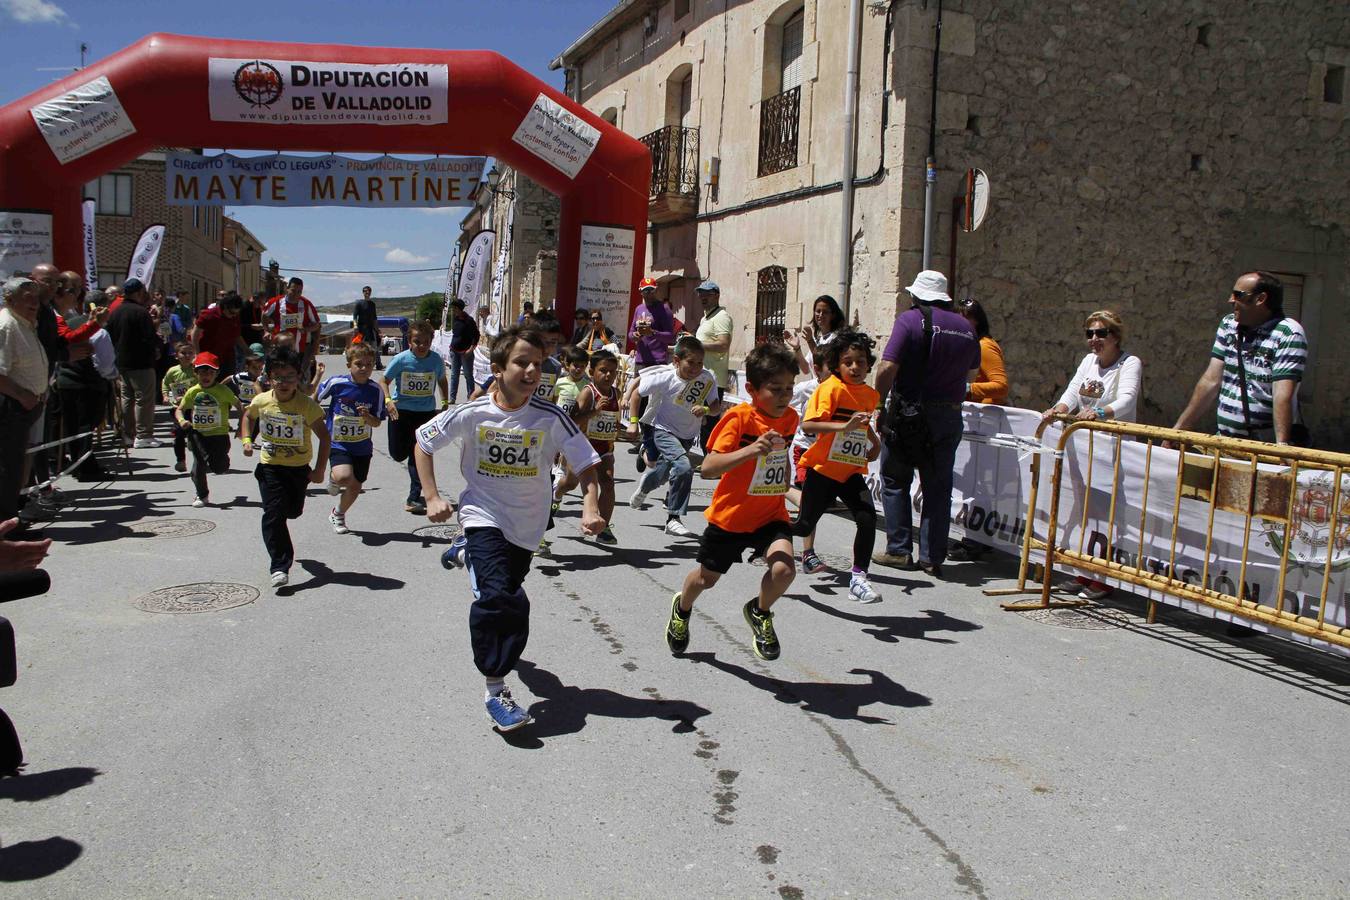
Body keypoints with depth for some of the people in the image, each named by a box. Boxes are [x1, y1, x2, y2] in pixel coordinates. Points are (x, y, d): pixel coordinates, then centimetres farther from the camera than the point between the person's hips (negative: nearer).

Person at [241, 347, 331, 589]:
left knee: (293, 510, 16)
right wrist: (247, 440, -1)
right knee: (273, 514, -10)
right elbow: (248, 417, 15)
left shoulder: (307, 406, -17)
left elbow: (324, 436, -10)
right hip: (269, 467, 0)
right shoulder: (261, 401, -9)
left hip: (299, 468, 0)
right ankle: (279, 567, -5)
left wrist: (319, 470, -11)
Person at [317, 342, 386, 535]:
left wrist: (367, 416, -24)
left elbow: (377, 423, -5)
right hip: (338, 443, -3)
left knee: (355, 486, 11)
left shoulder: (376, 390, -9)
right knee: (344, 477, -28)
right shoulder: (336, 383, -14)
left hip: (362, 446, 3)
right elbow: (315, 398, 6)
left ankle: (338, 514, 39)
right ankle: (333, 478, 10)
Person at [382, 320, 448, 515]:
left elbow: (442, 381, 12)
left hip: (426, 412, 0)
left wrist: (445, 404, 5)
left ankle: (414, 499, 6)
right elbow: (384, 380, -2)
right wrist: (388, 400, -18)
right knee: (398, 454, 7)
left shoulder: (436, 360, -7)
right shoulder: (401, 360, -13)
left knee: (419, 455, -2)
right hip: (401, 410, 0)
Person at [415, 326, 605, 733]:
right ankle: (496, 691, -10)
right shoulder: (471, 414, -13)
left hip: (527, 525, 3)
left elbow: (586, 464, -10)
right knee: (500, 597, -22)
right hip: (484, 516, -3)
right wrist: (432, 497, -6)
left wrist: (591, 506, -26)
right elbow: (423, 444, 2)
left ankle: (466, 553, 53)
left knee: (506, 588, 21)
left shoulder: (551, 418, -15)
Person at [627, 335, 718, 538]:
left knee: (665, 470, 24)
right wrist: (633, 421, -11)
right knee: (683, 467, -27)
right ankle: (673, 519, -14)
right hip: (663, 430, -5)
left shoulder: (708, 379, -19)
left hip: (687, 435, 5)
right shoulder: (664, 377, -25)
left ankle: (643, 488, 60)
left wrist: (705, 409, -33)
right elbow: (637, 393, -10)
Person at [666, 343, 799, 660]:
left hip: (771, 514, 3)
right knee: (706, 578, 15)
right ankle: (682, 609, 51)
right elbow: (708, 467, -31)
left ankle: (760, 613, 11)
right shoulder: (739, 417, -21)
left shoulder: (790, 417, -3)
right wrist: (751, 450, -41)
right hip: (730, 515, -3)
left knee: (783, 569, -22)